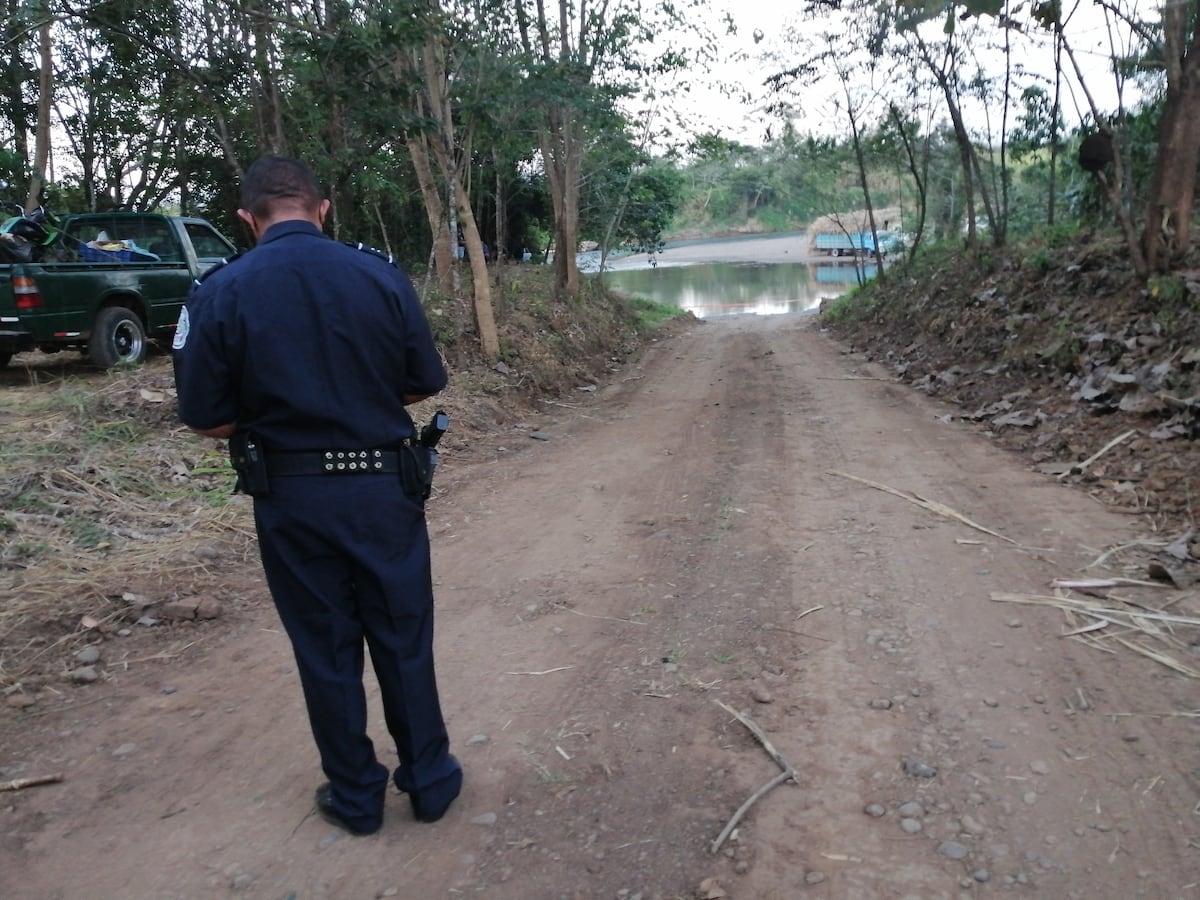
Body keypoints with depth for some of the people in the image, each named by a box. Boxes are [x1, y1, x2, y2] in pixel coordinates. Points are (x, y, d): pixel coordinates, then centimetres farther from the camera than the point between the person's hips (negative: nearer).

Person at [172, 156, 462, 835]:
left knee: (326, 650, 15)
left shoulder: (219, 294, -8)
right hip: (384, 488, 0)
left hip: (290, 498, 0)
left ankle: (357, 797, 30)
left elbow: (208, 420, -4)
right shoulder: (382, 276, -7)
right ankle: (431, 781, 31)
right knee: (404, 639, 16)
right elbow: (426, 383, 1)